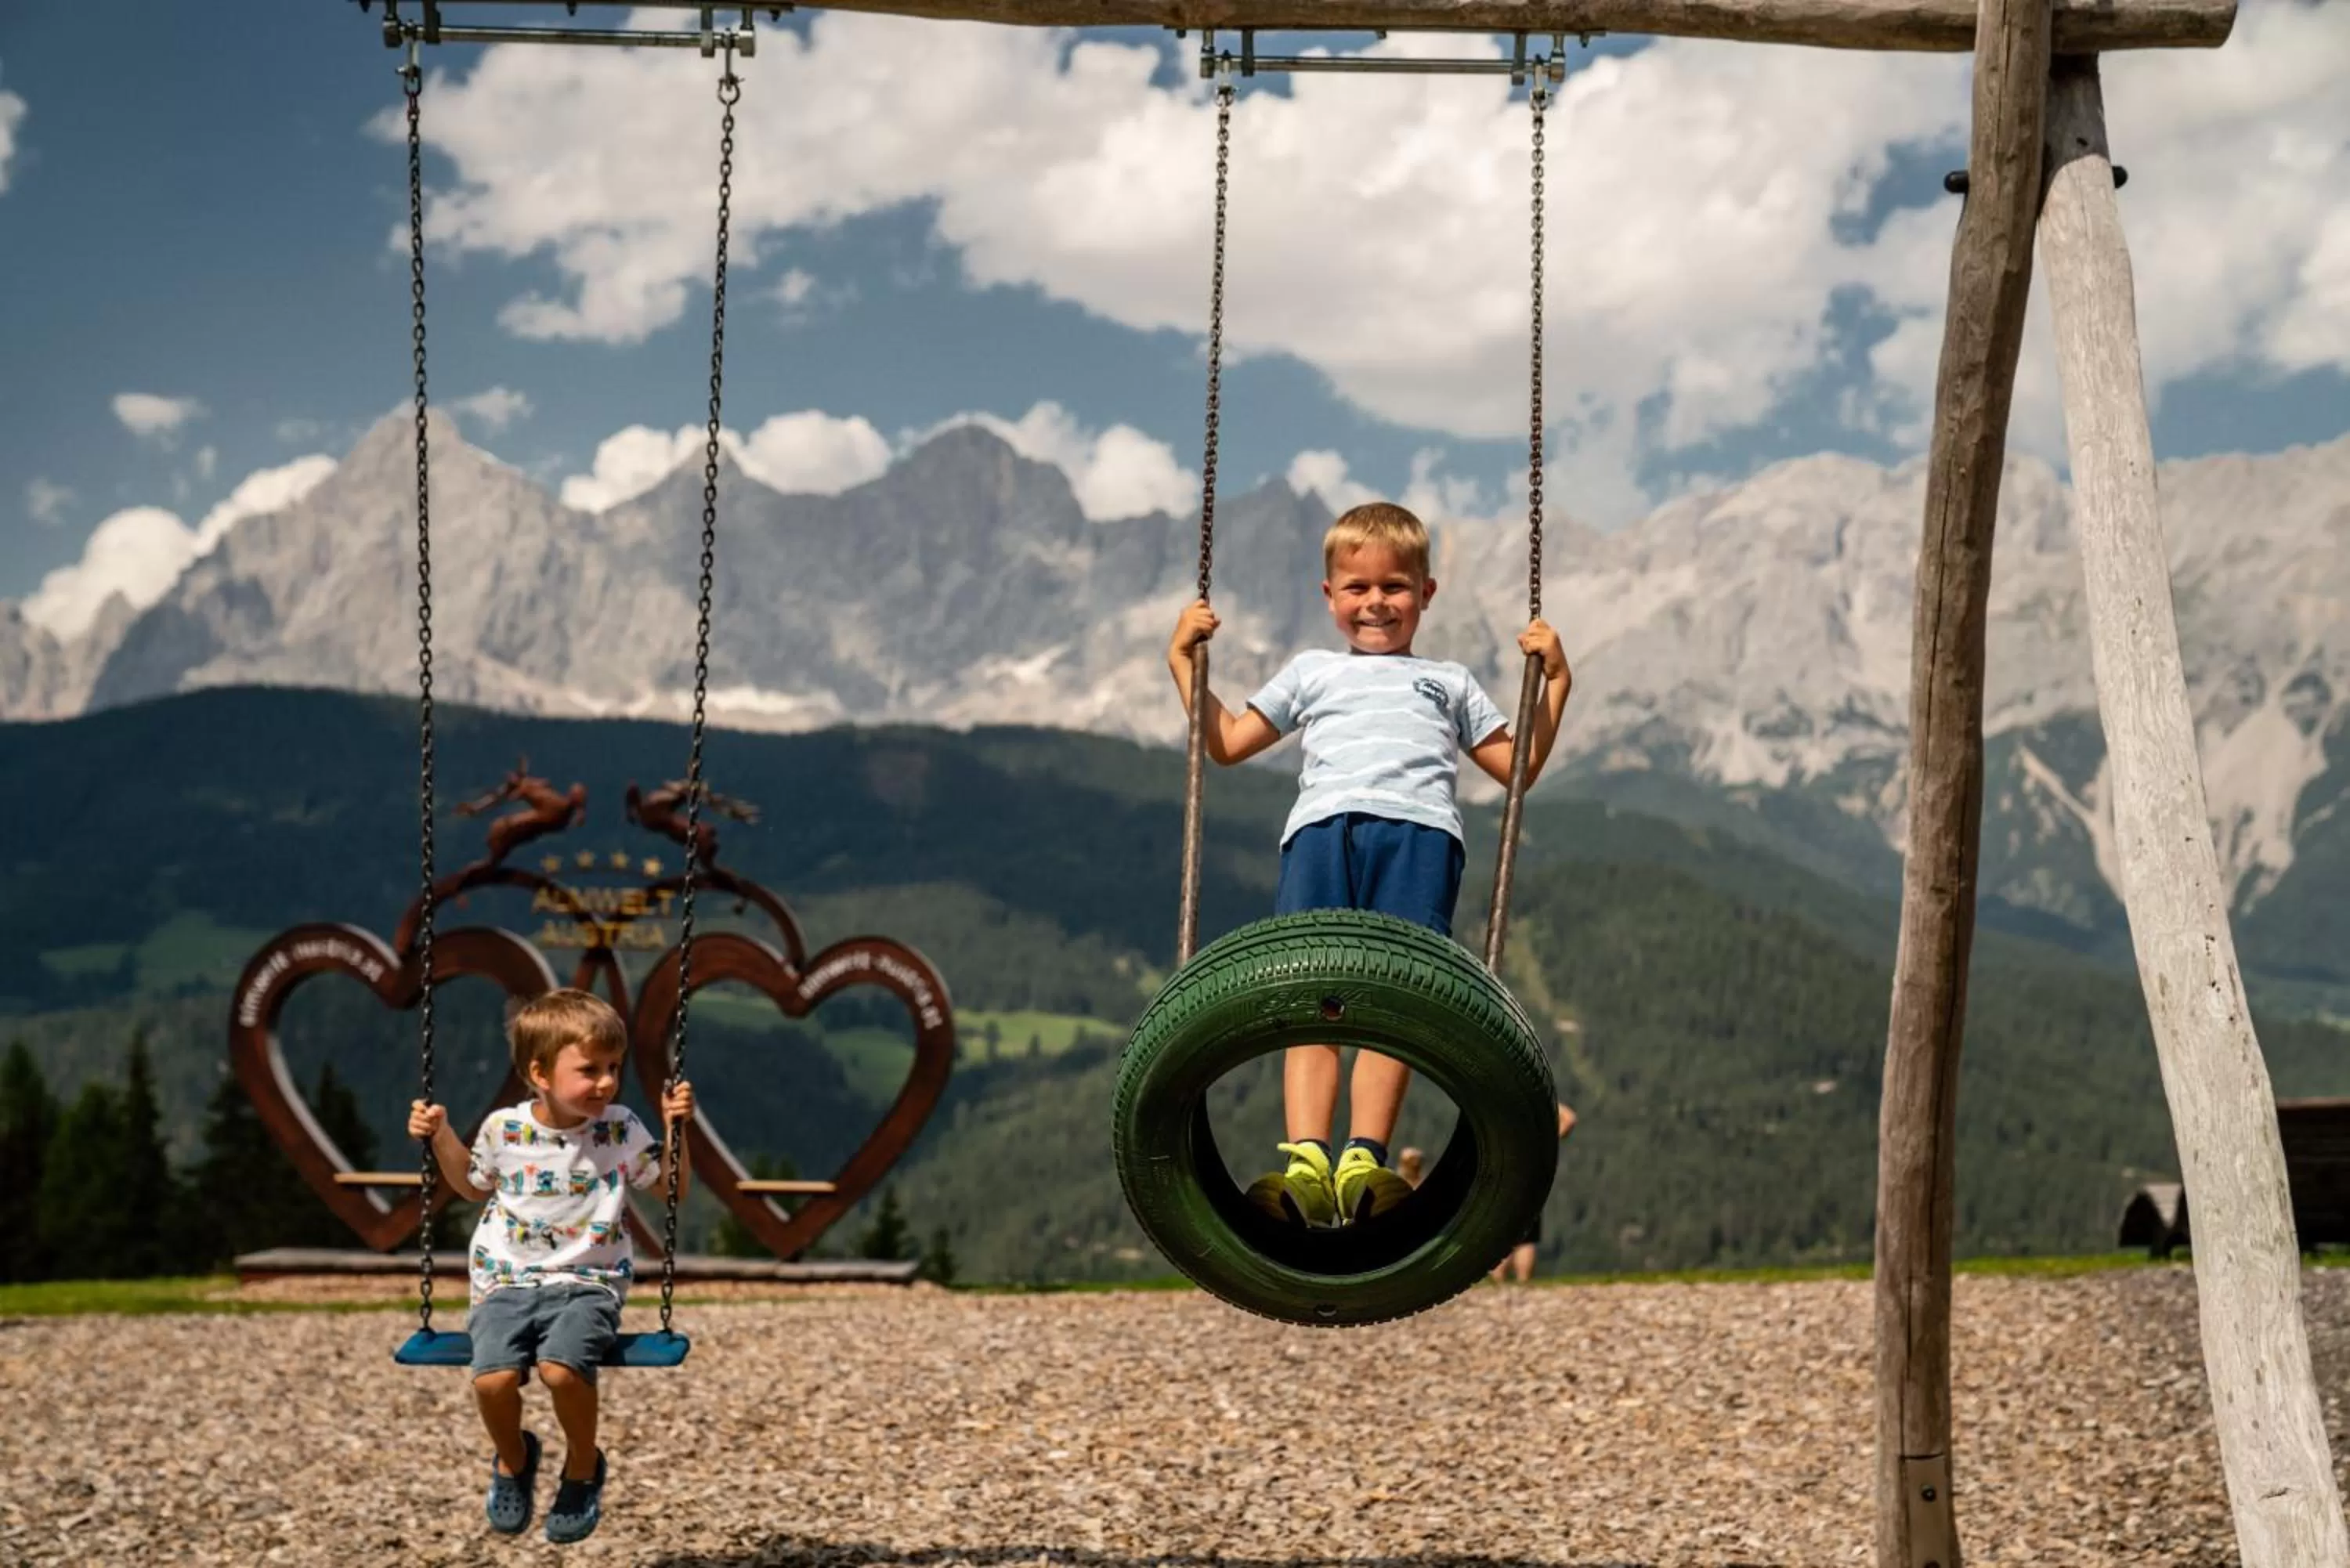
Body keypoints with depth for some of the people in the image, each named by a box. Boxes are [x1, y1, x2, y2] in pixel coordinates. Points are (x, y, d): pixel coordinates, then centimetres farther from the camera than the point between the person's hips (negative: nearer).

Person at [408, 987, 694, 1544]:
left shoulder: (622, 1130, -1)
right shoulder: (504, 1129, 1)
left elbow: (674, 1190, 7)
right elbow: (476, 1187, 22)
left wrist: (675, 1128, -5)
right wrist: (440, 1139, 8)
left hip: (588, 1284, -1)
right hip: (507, 1282, 1)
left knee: (561, 1368, -32)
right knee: (493, 1378, -26)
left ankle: (583, 1467, 0)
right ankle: (513, 1460, 10)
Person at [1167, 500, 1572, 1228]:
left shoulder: (1448, 682, 38)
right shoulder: (1312, 671, 38)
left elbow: (1518, 766, 32)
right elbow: (1226, 743, 35)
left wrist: (1555, 681, 26)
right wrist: (1183, 662, 32)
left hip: (1420, 830, 0)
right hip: (1322, 826, 0)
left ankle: (1365, 1160, -32)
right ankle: (1306, 1164, -34)